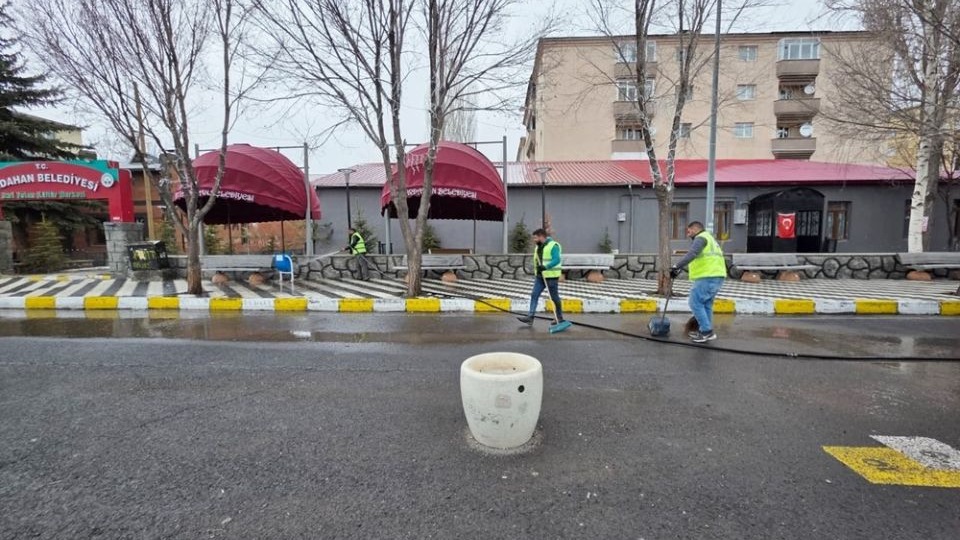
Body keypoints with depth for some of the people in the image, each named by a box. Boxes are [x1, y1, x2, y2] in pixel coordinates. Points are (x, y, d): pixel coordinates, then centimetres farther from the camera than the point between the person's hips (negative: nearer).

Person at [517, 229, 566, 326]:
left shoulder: (553, 246, -14)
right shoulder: (538, 247, 13)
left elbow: (556, 260, -23)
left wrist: (545, 267, -31)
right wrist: (538, 268, 14)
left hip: (551, 276, -8)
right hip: (540, 276, 8)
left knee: (554, 297, 3)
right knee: (534, 295, -2)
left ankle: (560, 318, 18)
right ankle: (530, 317, -4)